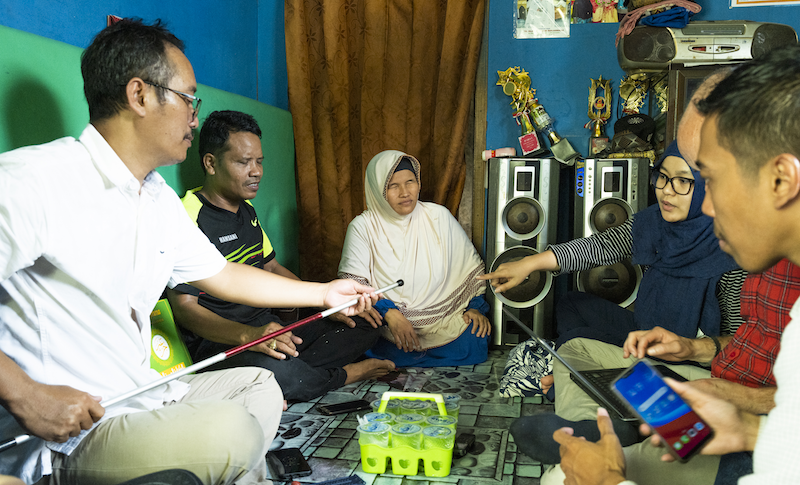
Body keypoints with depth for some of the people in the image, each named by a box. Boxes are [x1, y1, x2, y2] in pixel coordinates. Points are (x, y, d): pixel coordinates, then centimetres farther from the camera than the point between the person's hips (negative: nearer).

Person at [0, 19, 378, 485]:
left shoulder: (160, 198, 9)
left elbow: (222, 275, 17)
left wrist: (324, 293, 20)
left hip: (137, 398, 9)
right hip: (60, 433, -9)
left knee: (261, 386, 15)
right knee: (230, 432, -25)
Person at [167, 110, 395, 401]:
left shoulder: (247, 210, 15)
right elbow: (184, 307, -19)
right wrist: (248, 335, -37)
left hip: (270, 330, 8)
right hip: (219, 342, -8)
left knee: (364, 326, 1)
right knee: (267, 366, -41)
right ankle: (345, 374, -9)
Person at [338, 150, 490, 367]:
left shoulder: (439, 216, 2)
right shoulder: (362, 227, -4)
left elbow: (470, 263, 10)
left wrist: (476, 307, 1)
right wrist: (389, 313, -23)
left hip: (443, 315, 2)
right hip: (385, 320, -1)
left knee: (474, 346, -24)